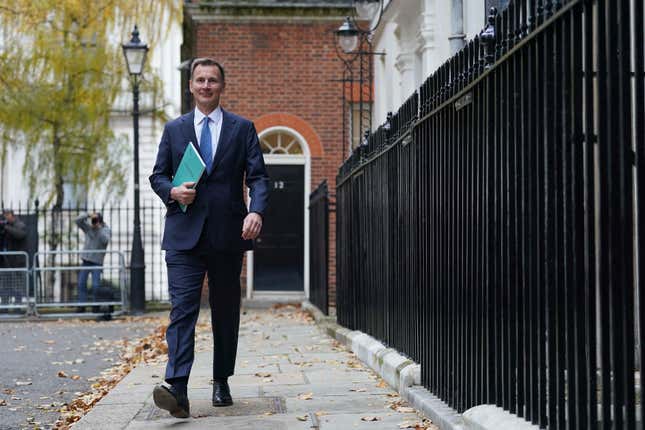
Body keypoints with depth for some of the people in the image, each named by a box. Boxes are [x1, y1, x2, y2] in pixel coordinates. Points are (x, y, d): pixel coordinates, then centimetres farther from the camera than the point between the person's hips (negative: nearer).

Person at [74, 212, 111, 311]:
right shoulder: (88, 227, 4)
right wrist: (88, 215, -19)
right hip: (85, 260, 3)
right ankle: (81, 306, 5)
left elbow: (105, 240, -24)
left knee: (96, 285, -10)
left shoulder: (106, 230, -4)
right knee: (81, 283, 0)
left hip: (97, 262, -3)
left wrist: (99, 227, -26)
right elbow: (77, 220, -7)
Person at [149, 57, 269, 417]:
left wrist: (256, 211, -18)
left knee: (226, 311, 8)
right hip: (184, 234, 0)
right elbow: (157, 175, 14)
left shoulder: (242, 128, 8)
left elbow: (258, 176, 1)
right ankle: (177, 388, -22)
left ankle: (222, 383, 21)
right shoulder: (174, 129, 13)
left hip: (227, 234, 0)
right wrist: (172, 192, -9)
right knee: (182, 307, -12)